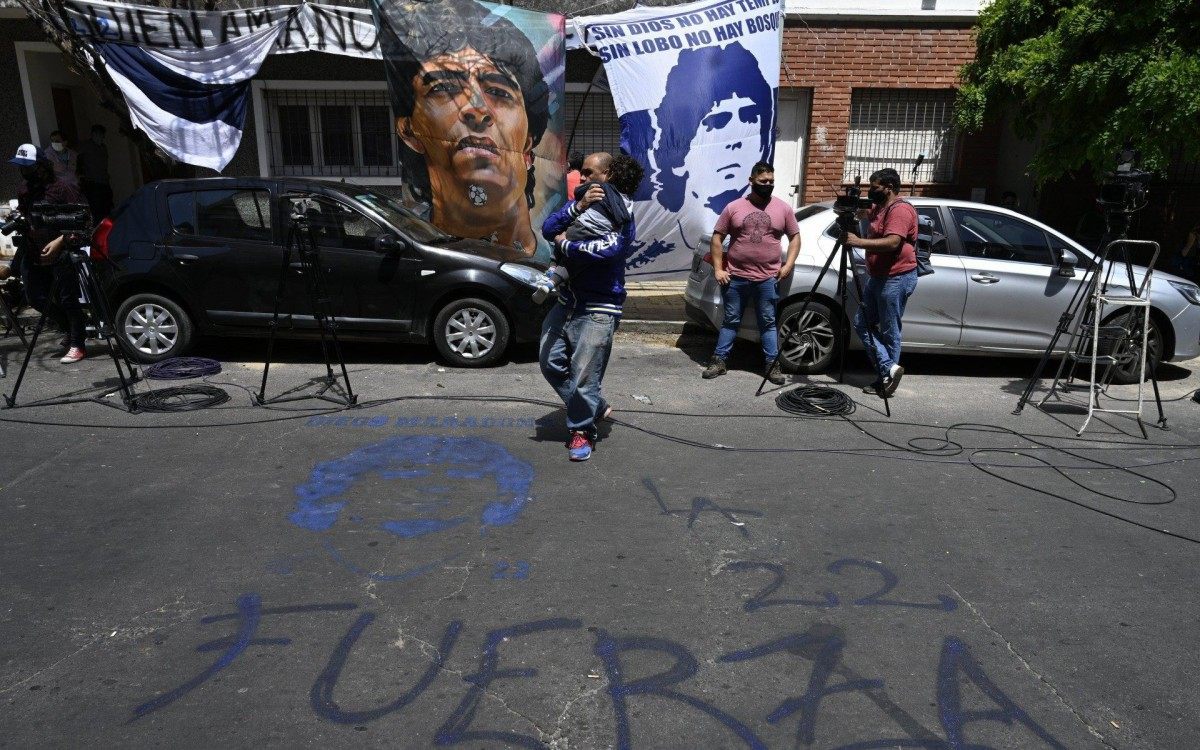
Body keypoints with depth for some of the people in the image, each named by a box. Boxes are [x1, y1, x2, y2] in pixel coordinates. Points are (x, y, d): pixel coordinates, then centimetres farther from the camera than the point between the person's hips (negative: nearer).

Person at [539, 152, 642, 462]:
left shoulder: (622, 214, -9)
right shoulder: (582, 202, 10)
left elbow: (607, 249, -28)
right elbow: (548, 229, -4)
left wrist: (565, 244, -15)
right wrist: (578, 206, -18)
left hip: (598, 308, -7)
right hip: (567, 299, 8)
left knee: (583, 372, -5)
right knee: (550, 361, 10)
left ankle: (582, 431, 16)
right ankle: (596, 407, 28)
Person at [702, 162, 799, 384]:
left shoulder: (783, 208, 5)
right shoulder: (734, 207, 2)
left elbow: (795, 237, 10)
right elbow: (717, 238, 4)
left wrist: (788, 265, -3)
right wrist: (718, 269, -3)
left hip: (768, 279, 0)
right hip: (736, 277, 0)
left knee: (768, 323, 6)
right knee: (731, 321, 8)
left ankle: (773, 364, 12)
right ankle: (719, 360, 14)